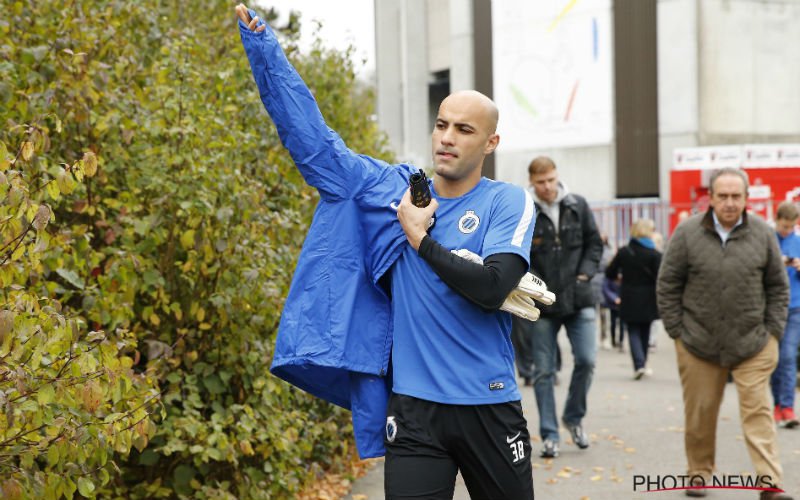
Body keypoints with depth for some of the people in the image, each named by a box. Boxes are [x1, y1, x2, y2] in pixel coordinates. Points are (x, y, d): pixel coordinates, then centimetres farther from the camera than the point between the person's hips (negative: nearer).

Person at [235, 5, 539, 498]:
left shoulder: (509, 203, -3)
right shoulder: (397, 188, 4)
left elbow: (492, 288, -19)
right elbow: (312, 137, 4)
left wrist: (422, 240, -11)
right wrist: (261, 40, 2)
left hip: (490, 407, -1)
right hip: (415, 408, 1)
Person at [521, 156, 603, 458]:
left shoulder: (578, 206, 5)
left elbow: (594, 243, 12)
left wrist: (585, 272, -1)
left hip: (578, 299, 2)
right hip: (542, 303, -2)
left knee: (586, 360, -6)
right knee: (544, 371, 2)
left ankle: (574, 417, 18)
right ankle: (549, 435, 11)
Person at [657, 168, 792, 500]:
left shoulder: (762, 234, 1)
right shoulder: (687, 233, -3)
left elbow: (778, 287, 10)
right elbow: (667, 285, 3)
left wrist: (773, 332, 3)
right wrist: (677, 332, -1)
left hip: (753, 345, 0)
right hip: (698, 344, 0)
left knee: (758, 411, -5)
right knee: (699, 413, 8)